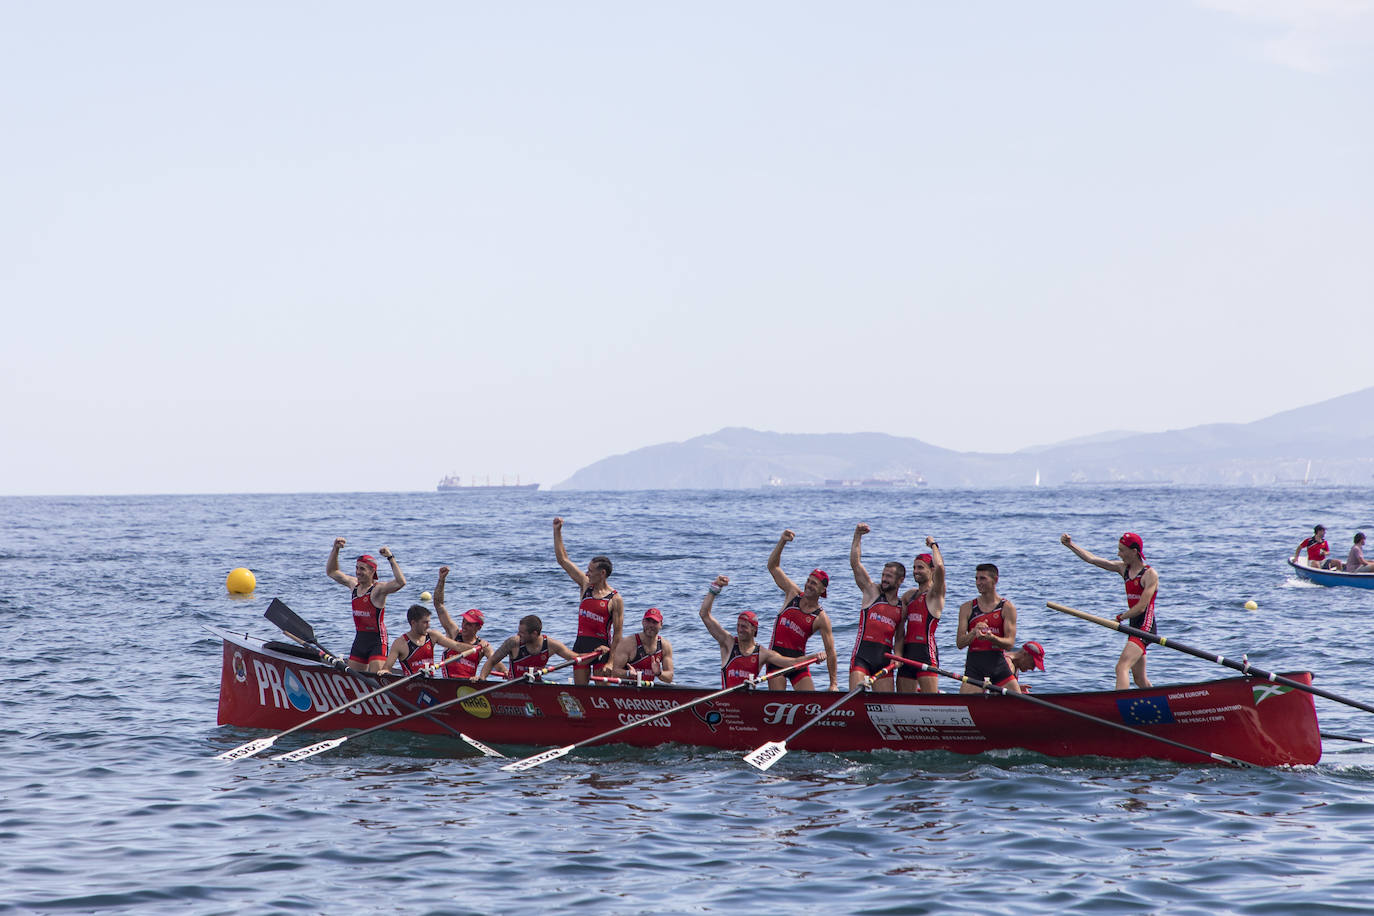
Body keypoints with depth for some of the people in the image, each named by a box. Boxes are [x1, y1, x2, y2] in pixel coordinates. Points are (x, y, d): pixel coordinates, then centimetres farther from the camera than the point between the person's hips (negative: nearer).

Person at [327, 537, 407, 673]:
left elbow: (401, 582, -30)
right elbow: (332, 571, 22)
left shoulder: (378, 589, -13)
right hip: (360, 640, 8)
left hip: (377, 641, -8)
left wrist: (391, 558, -28)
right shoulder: (354, 584, 9)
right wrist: (335, 549, 12)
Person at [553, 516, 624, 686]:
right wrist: (557, 531, 6)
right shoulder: (586, 585, 8)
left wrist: (611, 662, -16)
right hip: (581, 645, 5)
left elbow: (617, 634, -10)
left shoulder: (615, 599, -8)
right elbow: (563, 560, 11)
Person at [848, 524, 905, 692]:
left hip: (884, 659, 3)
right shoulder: (872, 592, 7)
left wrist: (897, 655, -1)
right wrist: (857, 536, -9)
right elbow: (855, 563, -1)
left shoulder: (902, 606, 14)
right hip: (862, 656, -3)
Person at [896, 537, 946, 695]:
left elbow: (940, 567, -20)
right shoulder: (909, 595, 20)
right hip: (907, 652, 7)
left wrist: (933, 545, -4)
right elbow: (900, 624, 20)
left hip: (926, 652, -7)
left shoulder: (935, 594, -2)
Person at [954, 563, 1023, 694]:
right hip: (974, 665, 0)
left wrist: (991, 637, -25)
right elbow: (959, 643, 1)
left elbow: (1010, 643, -5)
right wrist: (974, 633, -20)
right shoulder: (967, 608, 8)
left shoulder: (1007, 608, 4)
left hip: (999, 665, 0)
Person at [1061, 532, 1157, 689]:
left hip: (1145, 627, -8)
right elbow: (1092, 559, 11)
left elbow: (1141, 607, -17)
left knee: (1121, 667, -22)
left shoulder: (1150, 575, -11)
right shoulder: (1123, 568, 10)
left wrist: (1120, 618, -8)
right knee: (1139, 678, 14)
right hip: (1134, 627, 8)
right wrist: (1070, 545, 6)